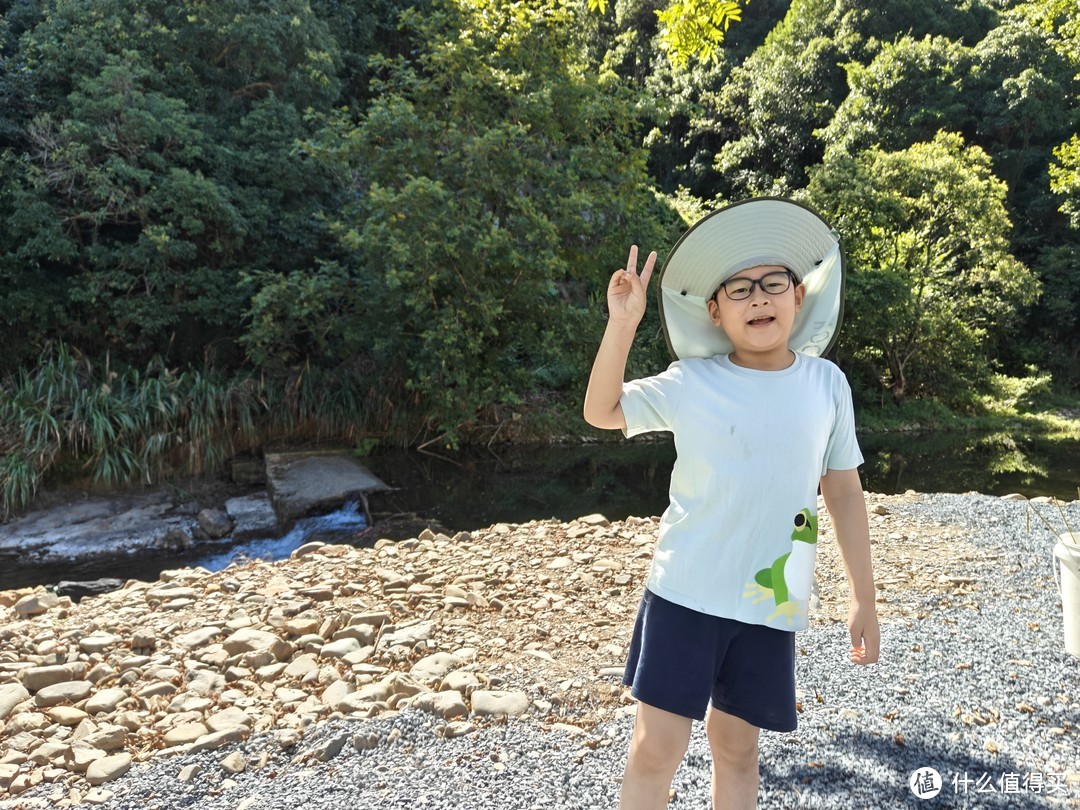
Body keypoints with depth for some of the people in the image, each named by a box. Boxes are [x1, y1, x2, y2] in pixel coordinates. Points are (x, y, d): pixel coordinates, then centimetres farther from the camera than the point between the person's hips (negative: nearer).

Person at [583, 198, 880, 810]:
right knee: (656, 749, 1)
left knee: (736, 747, 16)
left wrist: (865, 598, 9)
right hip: (685, 594, -1)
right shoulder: (692, 383, -5)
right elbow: (602, 411, -3)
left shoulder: (826, 383, 1)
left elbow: (844, 490, 7)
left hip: (772, 605, 2)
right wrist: (622, 325, -17)